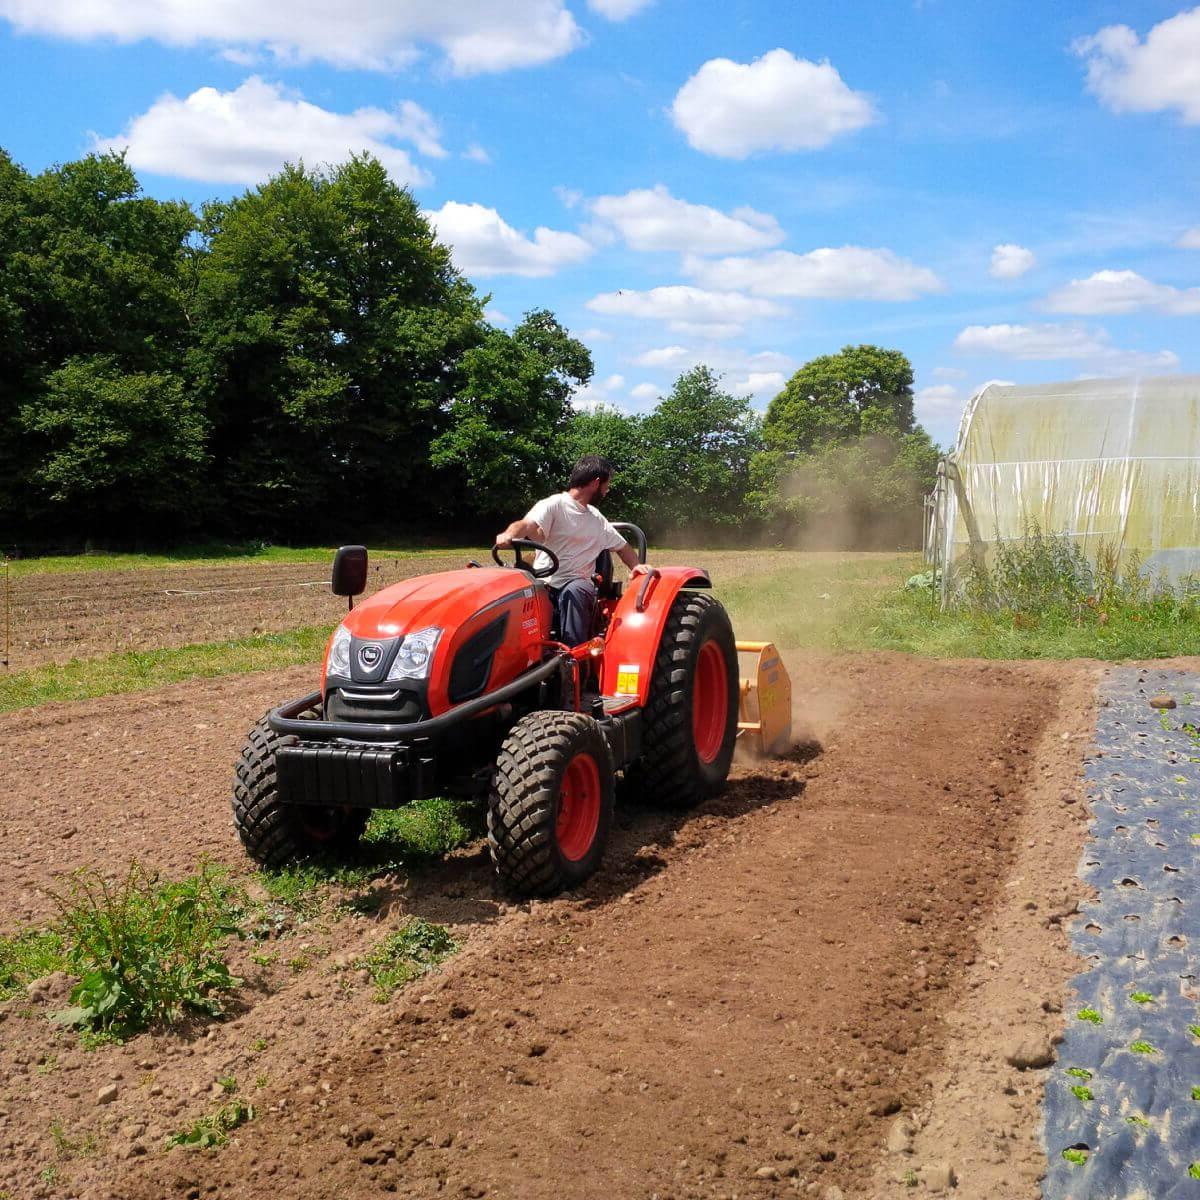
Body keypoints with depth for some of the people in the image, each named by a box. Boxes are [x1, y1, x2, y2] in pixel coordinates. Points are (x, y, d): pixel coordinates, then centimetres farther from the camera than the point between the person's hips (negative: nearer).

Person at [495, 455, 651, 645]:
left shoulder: (598, 519, 21)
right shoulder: (554, 505, -1)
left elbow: (622, 546, 30)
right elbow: (527, 525, -19)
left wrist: (637, 566, 8)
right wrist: (509, 535, -43)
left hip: (577, 585, 3)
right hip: (543, 584, -3)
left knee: (573, 593, -34)